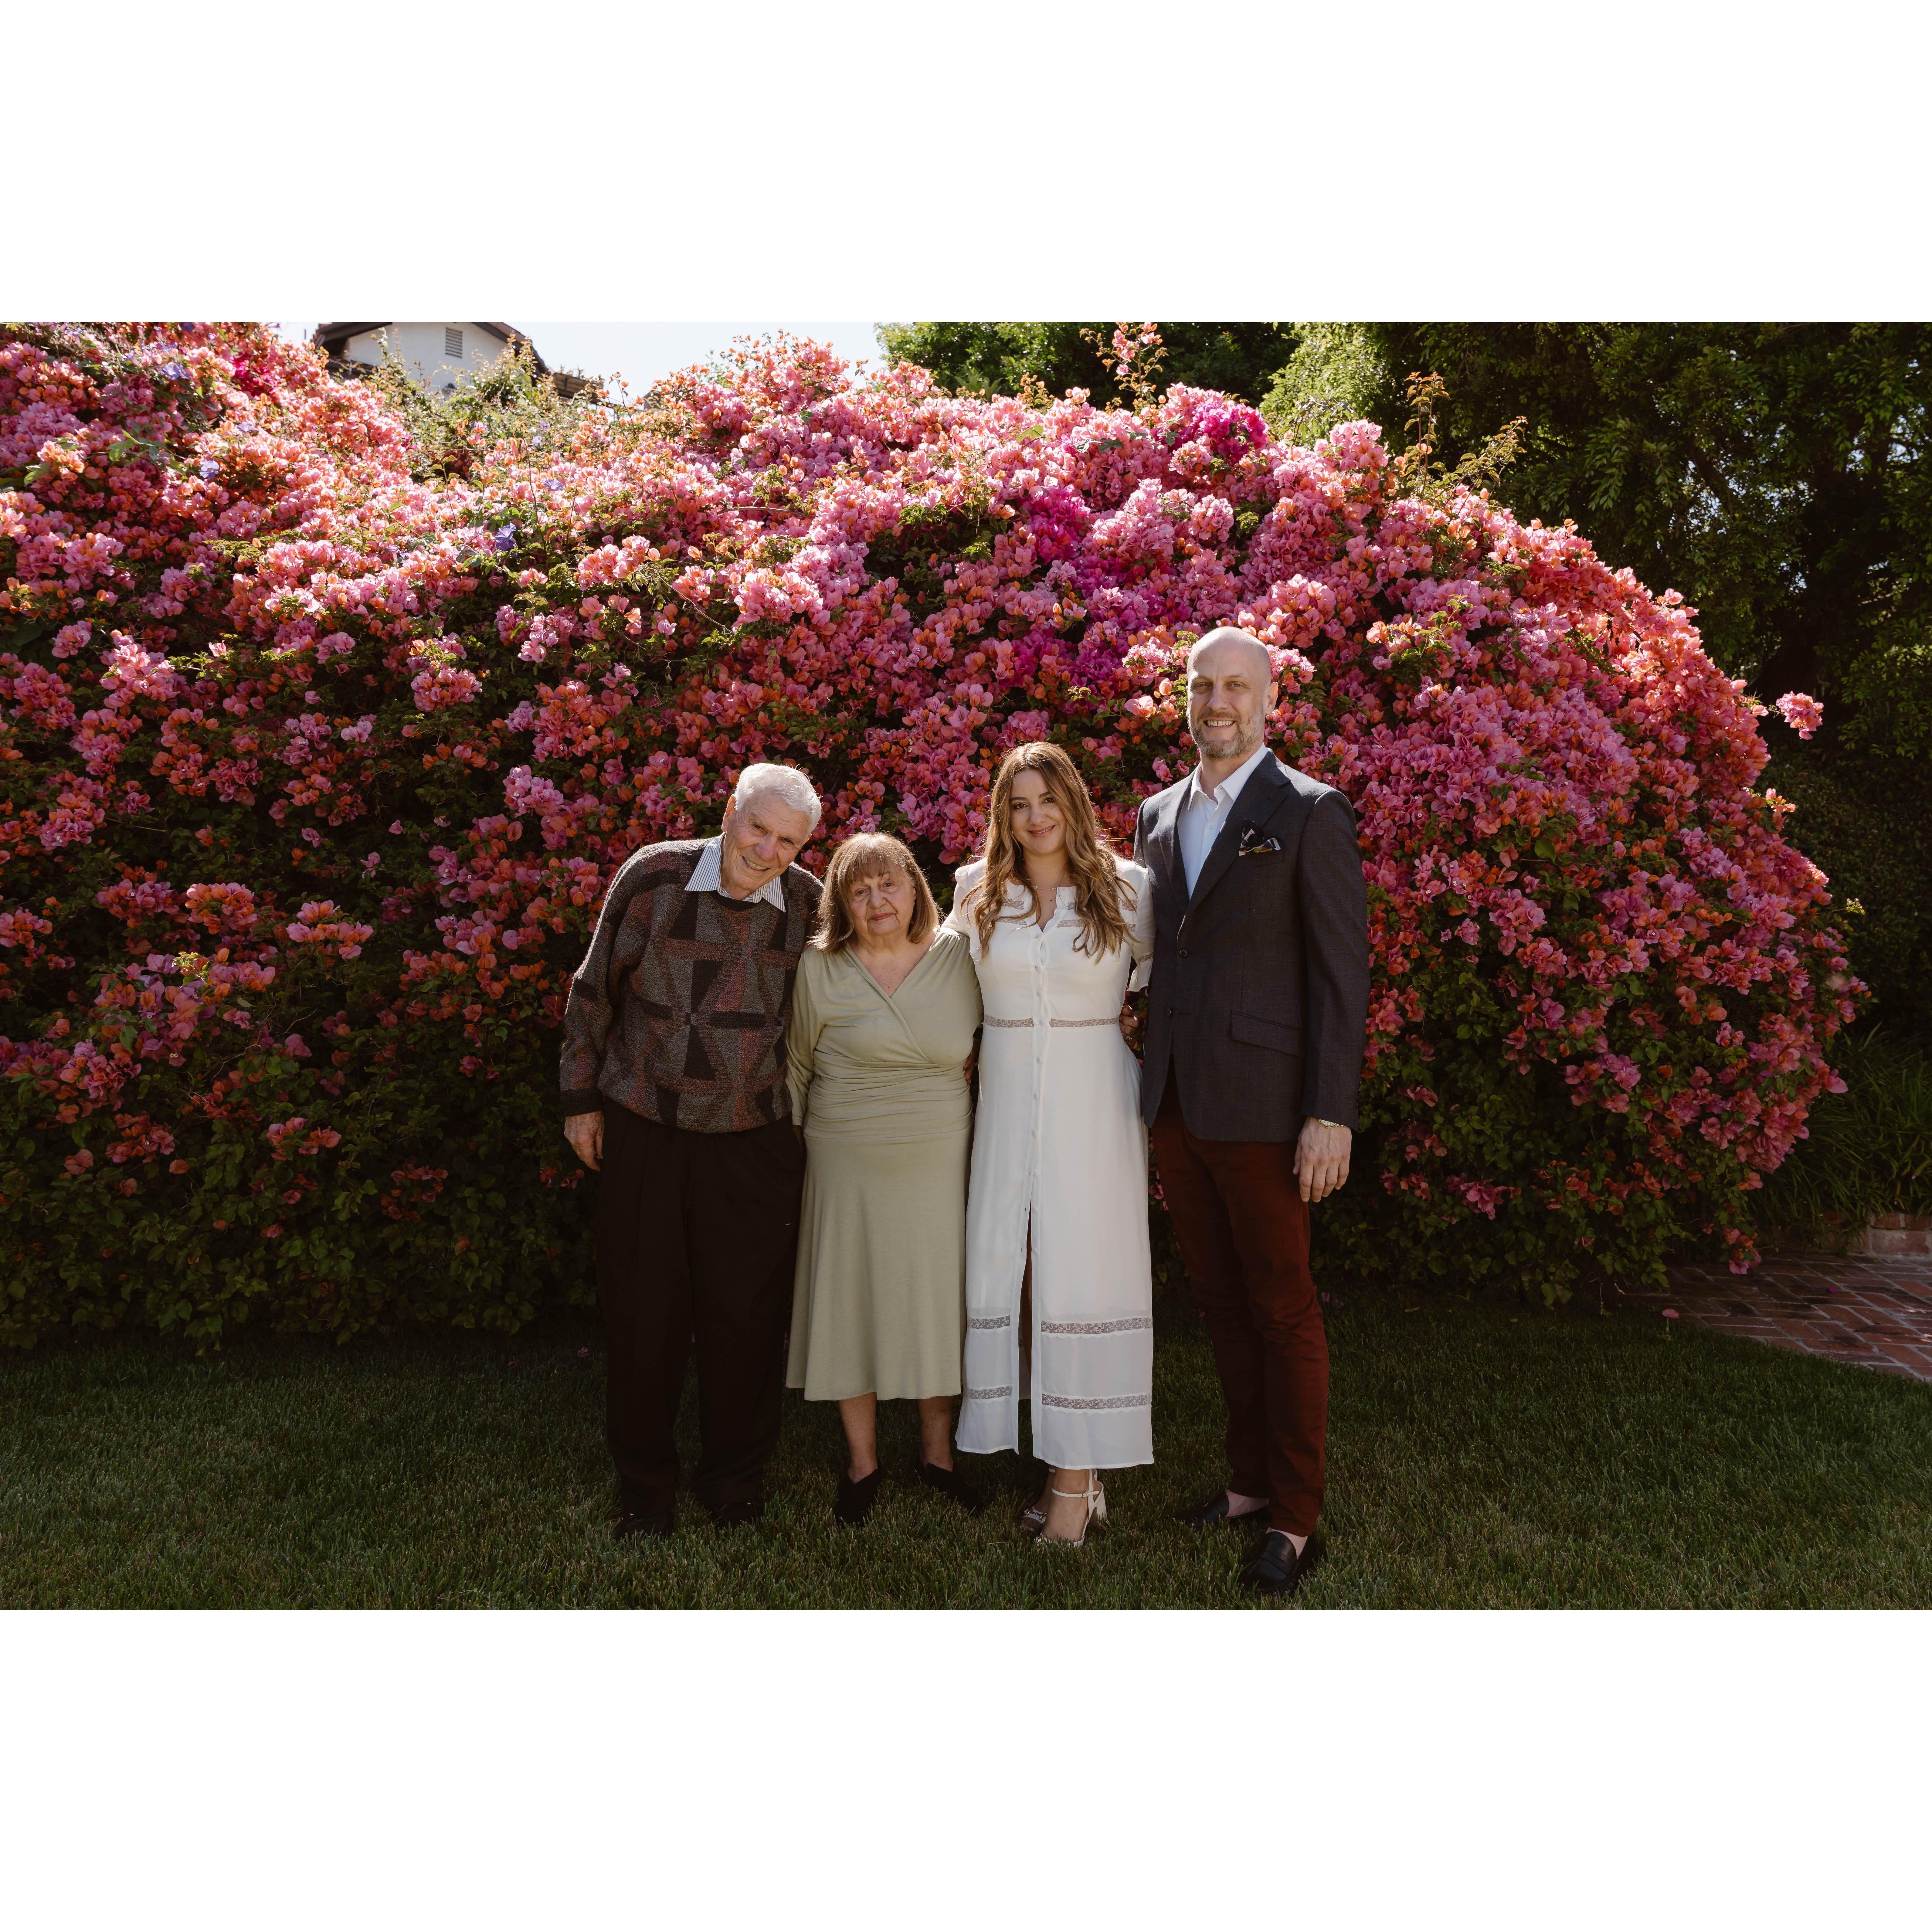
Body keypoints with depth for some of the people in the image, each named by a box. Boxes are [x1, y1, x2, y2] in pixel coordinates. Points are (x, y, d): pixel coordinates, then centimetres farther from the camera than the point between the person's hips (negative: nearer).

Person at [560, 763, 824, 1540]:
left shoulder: (810, 905, -4)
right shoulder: (653, 877, -10)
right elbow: (595, 989, 1)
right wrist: (581, 1098, 3)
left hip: (753, 1137, 1)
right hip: (643, 1128, -1)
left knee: (746, 1314, 6)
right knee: (644, 1310, 7)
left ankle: (736, 1478, 28)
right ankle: (643, 1486, 26)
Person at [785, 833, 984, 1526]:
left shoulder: (959, 957, 0)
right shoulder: (820, 969, -4)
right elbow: (795, 1065, 6)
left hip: (940, 1161, 2)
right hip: (848, 1163, -1)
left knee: (938, 1301, 10)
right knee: (854, 1301, 6)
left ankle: (937, 1452, 28)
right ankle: (862, 1462, 24)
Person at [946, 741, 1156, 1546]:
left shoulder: (1124, 888, -1)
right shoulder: (978, 891, 6)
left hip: (1093, 1097, -3)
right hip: (1007, 1098, 3)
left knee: (1083, 1268, -2)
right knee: (1009, 1265, 4)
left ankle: (1077, 1474, 8)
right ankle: (1067, 1467, 18)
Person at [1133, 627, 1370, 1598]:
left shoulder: (1310, 813, -5)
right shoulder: (1159, 814, 13)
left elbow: (1342, 971, -9)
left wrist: (1332, 1115, -15)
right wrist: (1151, 1093, 13)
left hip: (1261, 1107, -6)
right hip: (1175, 1107, 6)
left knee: (1283, 1310, 4)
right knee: (1221, 1304, 15)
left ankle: (1295, 1519, 17)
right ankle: (1253, 1478, 31)